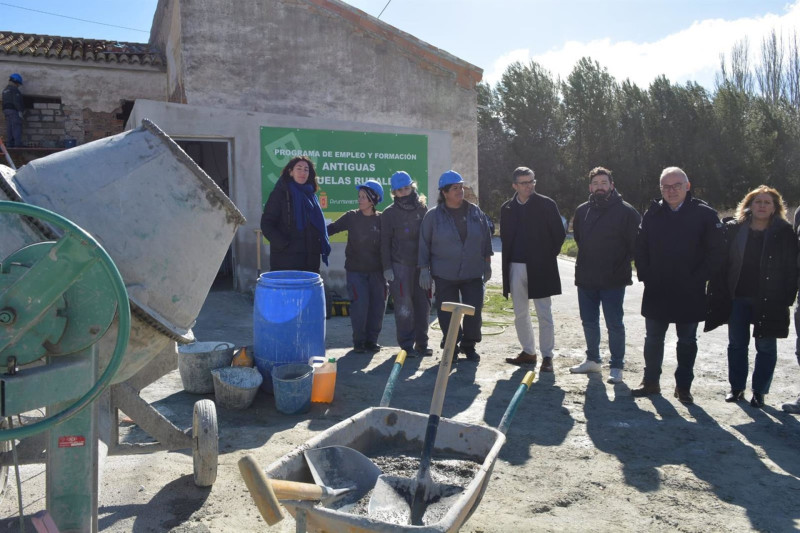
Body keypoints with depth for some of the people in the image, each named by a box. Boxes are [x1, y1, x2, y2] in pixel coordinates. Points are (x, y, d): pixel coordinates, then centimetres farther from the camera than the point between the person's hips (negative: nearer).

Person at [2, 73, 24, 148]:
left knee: (10, 130, 9)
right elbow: (16, 101, -18)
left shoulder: (5, 90, 20)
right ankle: (18, 145, -17)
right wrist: (20, 111, -17)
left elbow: (4, 102, 19)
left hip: (6, 110, 9)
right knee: (17, 128, -11)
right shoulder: (15, 89, -9)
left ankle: (9, 145, 6)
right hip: (14, 111, -9)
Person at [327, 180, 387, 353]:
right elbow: (332, 228, 0)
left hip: (376, 271, 2)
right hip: (355, 270, -1)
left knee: (378, 305, 2)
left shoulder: (381, 219, 0)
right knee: (360, 303, -9)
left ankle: (371, 340, 19)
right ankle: (359, 341, 9)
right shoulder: (352, 217, -1)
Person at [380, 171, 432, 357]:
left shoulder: (423, 209, 10)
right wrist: (387, 267, -5)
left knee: (423, 304, 5)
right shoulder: (389, 213, 2)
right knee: (404, 306, -5)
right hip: (400, 265, -3)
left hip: (422, 264, 3)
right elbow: (385, 242, 1)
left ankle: (422, 342, 17)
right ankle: (407, 345, 4)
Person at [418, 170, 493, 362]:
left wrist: (487, 264, 13)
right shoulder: (433, 215, -4)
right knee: (447, 312, 3)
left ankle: (469, 345, 23)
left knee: (474, 310, 3)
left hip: (473, 273, 2)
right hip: (444, 275, -2)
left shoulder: (475, 212, 3)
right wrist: (424, 270, -4)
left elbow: (486, 239, 12)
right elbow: (424, 244, -1)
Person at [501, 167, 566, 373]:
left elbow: (559, 234, 0)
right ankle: (528, 352, 24)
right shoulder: (507, 208, 8)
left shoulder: (546, 205, -3)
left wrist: (548, 255, 0)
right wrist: (509, 258, 8)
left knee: (544, 314, -1)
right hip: (515, 267, 4)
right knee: (520, 314, 11)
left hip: (540, 268, -4)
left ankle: (547, 356, 9)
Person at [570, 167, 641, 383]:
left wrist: (623, 262, -4)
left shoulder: (625, 211, -7)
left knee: (614, 324, 1)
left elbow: (637, 242, -4)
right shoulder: (582, 211, 8)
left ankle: (617, 366, 13)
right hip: (585, 277, 5)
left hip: (613, 279, -5)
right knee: (589, 321, 15)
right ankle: (592, 360, 31)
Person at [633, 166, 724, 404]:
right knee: (653, 339, 11)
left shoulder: (704, 214, -5)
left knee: (687, 342, 10)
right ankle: (650, 382, 25)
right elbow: (639, 249, 7)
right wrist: (645, 276, -3)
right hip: (656, 292, 3)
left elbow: (716, 253, -6)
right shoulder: (653, 213, 3)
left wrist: (697, 279, -11)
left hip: (689, 294, -2)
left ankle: (683, 386, 23)